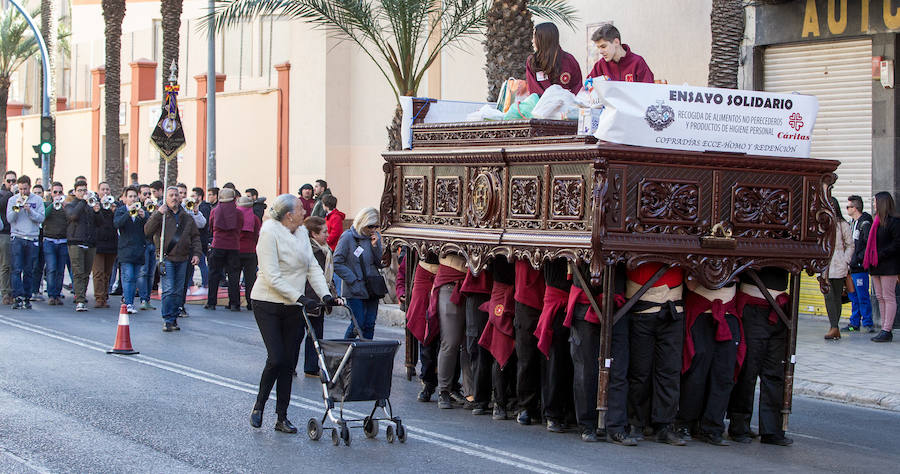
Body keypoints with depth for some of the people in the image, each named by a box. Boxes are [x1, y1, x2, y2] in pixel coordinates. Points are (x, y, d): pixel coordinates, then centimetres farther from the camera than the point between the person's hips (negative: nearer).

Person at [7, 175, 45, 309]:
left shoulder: (38, 200, 8)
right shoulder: (12, 200, 9)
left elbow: (41, 218, -1)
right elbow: (9, 218, 0)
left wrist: (29, 209, -14)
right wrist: (17, 207, -14)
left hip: (32, 240, 1)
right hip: (16, 238, 0)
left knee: (28, 271, 4)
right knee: (17, 270, -10)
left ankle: (27, 298, 10)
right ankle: (18, 298, -15)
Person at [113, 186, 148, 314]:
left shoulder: (142, 210, 12)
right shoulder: (120, 210, 6)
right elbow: (116, 224, -14)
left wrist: (144, 216, -20)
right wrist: (129, 213, -26)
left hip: (140, 250, 3)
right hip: (126, 249, -2)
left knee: (135, 278, 5)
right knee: (128, 277, -10)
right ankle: (128, 303, -11)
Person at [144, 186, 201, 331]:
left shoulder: (187, 217, 13)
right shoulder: (160, 214, 1)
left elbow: (195, 237, 18)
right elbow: (148, 231, -12)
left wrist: (196, 253, 6)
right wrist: (158, 214, -21)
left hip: (182, 259, 4)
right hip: (167, 258, -4)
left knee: (179, 291, 7)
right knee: (168, 290, -11)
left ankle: (174, 318, 16)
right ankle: (168, 320, -8)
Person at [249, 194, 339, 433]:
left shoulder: (302, 234, 9)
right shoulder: (270, 233, -15)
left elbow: (313, 267, 8)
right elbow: (272, 276, -19)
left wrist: (325, 294, -7)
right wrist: (300, 297, -24)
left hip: (293, 306, 7)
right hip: (268, 304, -6)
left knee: (289, 362, 5)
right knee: (276, 359, -12)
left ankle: (282, 417, 11)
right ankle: (258, 406, 10)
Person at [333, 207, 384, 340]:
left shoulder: (376, 236, 7)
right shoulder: (348, 237, -9)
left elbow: (381, 263, 6)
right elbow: (337, 263, -8)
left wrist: (376, 245, -8)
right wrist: (353, 280, -11)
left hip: (372, 288, 5)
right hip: (355, 290, -5)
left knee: (369, 324, 3)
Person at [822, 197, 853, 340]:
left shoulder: (843, 225, 2)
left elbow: (850, 246, 5)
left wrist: (845, 262, -5)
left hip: (838, 266, -3)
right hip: (824, 266, 3)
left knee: (837, 297, 1)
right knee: (828, 296, -6)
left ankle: (834, 328, 3)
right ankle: (834, 328, -6)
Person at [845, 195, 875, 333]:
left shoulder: (865, 224, -13)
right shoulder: (852, 222, 16)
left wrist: (858, 259, -18)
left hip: (860, 268, -9)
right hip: (850, 266, 9)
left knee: (862, 296, -5)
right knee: (853, 296, 12)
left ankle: (868, 323, 2)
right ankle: (854, 323, 17)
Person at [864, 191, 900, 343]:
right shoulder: (877, 221, 16)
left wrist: (881, 255, -17)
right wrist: (869, 259, 7)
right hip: (877, 265, 9)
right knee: (880, 297, 9)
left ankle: (887, 331, -6)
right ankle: (885, 329, 13)